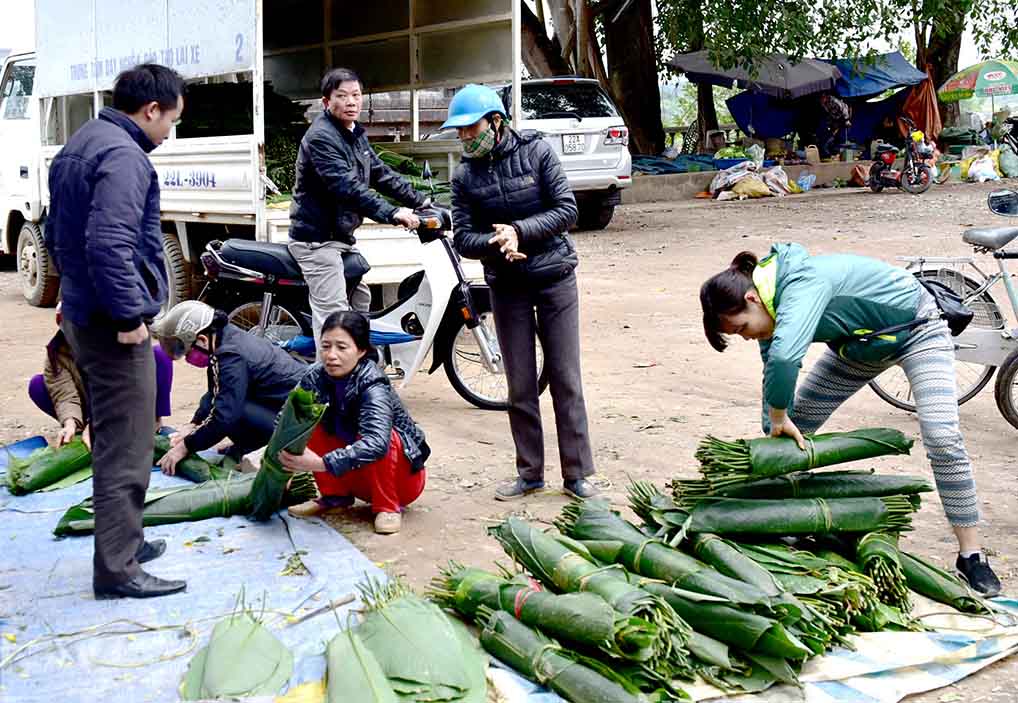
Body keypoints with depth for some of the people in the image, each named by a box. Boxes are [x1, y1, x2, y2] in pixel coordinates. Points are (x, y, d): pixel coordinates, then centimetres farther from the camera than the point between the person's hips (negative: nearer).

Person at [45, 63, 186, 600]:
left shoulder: (79, 145, 16)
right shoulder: (123, 156, -18)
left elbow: (57, 233, 24)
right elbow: (110, 243, -28)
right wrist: (128, 315, -22)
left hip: (82, 313, 11)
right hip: (113, 326, -11)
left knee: (111, 439, 19)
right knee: (125, 449, -5)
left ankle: (122, 540, 31)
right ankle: (116, 569, 1)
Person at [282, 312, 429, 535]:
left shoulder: (373, 387, -31)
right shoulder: (316, 377, -14)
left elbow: (377, 443, -47)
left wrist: (321, 463, -53)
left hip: (403, 476, -5)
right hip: (361, 477, 6)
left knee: (378, 435, -34)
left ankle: (388, 507, -13)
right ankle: (335, 496, 4)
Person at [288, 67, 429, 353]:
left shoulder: (356, 136, 13)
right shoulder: (321, 137, -18)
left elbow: (381, 174, 15)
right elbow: (348, 187, -29)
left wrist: (421, 201, 8)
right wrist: (392, 213, -37)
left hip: (342, 236, 10)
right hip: (317, 239, -10)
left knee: (360, 300, 19)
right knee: (334, 315, -16)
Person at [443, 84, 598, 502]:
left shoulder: (536, 152, -4)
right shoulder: (465, 176, 2)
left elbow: (567, 209, -8)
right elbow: (463, 238, -2)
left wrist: (519, 231, -19)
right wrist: (495, 243, -22)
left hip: (554, 278, -2)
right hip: (506, 286, 2)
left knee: (566, 380, 1)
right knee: (520, 387, 6)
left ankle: (577, 473, 10)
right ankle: (530, 473, 19)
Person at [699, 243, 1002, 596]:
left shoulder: (803, 283, -40)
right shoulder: (772, 308, -12)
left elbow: (784, 357, -54)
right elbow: (773, 372, -4)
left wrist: (777, 417, -39)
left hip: (916, 329, -8)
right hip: (860, 342, 8)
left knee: (943, 439, -19)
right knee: (796, 424, 3)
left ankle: (971, 555, -8)